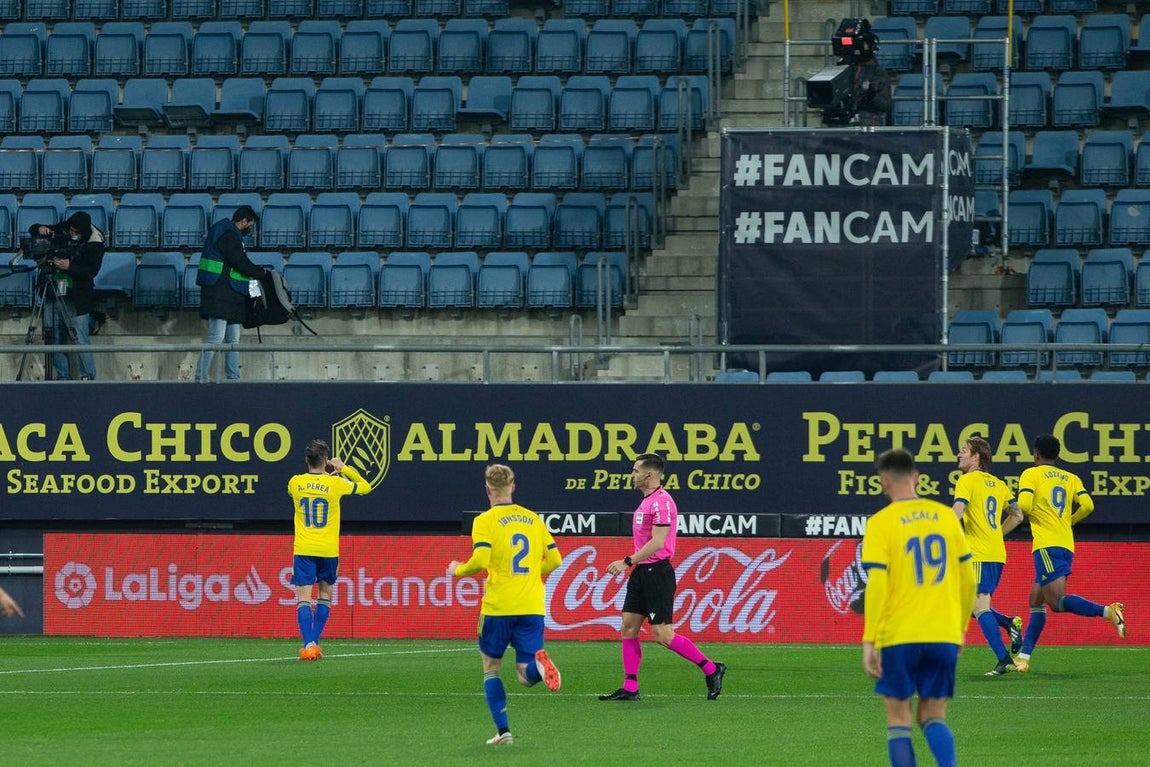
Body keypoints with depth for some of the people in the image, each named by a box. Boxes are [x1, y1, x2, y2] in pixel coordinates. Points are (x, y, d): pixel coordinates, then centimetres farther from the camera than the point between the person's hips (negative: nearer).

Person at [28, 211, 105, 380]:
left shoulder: (94, 244, -7)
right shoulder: (61, 231, 5)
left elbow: (92, 271, -16)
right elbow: (32, 230, 15)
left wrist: (69, 267, -29)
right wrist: (40, 229, -8)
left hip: (77, 301, -5)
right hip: (52, 297, 5)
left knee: (81, 342, -9)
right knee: (54, 341, 5)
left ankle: (88, 378, -1)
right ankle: (63, 379, 14)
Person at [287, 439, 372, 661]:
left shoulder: (295, 483, -1)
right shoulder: (335, 483, -5)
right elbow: (365, 487, 12)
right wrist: (343, 468, 14)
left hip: (303, 550, 0)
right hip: (328, 550, 0)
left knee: (304, 598, -3)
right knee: (324, 594, 18)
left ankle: (308, 644, -19)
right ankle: (315, 643, 15)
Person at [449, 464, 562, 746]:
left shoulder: (485, 521, -4)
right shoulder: (533, 519, 11)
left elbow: (480, 561, -16)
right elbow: (554, 559, 12)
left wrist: (458, 569, 4)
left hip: (498, 607, -3)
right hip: (532, 606, 3)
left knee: (491, 668, 15)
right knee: (526, 675, 3)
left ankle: (503, 731, 6)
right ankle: (540, 663, -32)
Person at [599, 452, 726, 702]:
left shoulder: (662, 502, -16)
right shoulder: (647, 501, 15)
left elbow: (657, 543, -22)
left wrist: (627, 561, -20)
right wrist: (632, 565, 17)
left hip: (657, 573, -10)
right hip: (642, 573, 10)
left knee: (662, 634, -10)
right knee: (628, 627, 5)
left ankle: (711, 669, 1)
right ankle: (630, 688, 7)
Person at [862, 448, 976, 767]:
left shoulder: (881, 523, -6)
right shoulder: (946, 516, 6)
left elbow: (876, 585, -13)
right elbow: (968, 579, 10)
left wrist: (869, 641, -10)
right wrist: (961, 628, 20)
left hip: (898, 637, -3)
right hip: (944, 638, 3)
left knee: (898, 720, 9)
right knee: (933, 717, 12)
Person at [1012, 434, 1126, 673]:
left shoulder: (1031, 474, 2)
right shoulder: (1071, 478, 17)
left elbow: (1024, 505, -13)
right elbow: (1087, 505, 2)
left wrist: (1017, 510, 10)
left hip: (1047, 545, -8)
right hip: (1066, 545, 8)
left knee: (1057, 601, -16)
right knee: (1036, 602, 14)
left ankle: (1107, 611, -34)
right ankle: (1024, 657, 12)